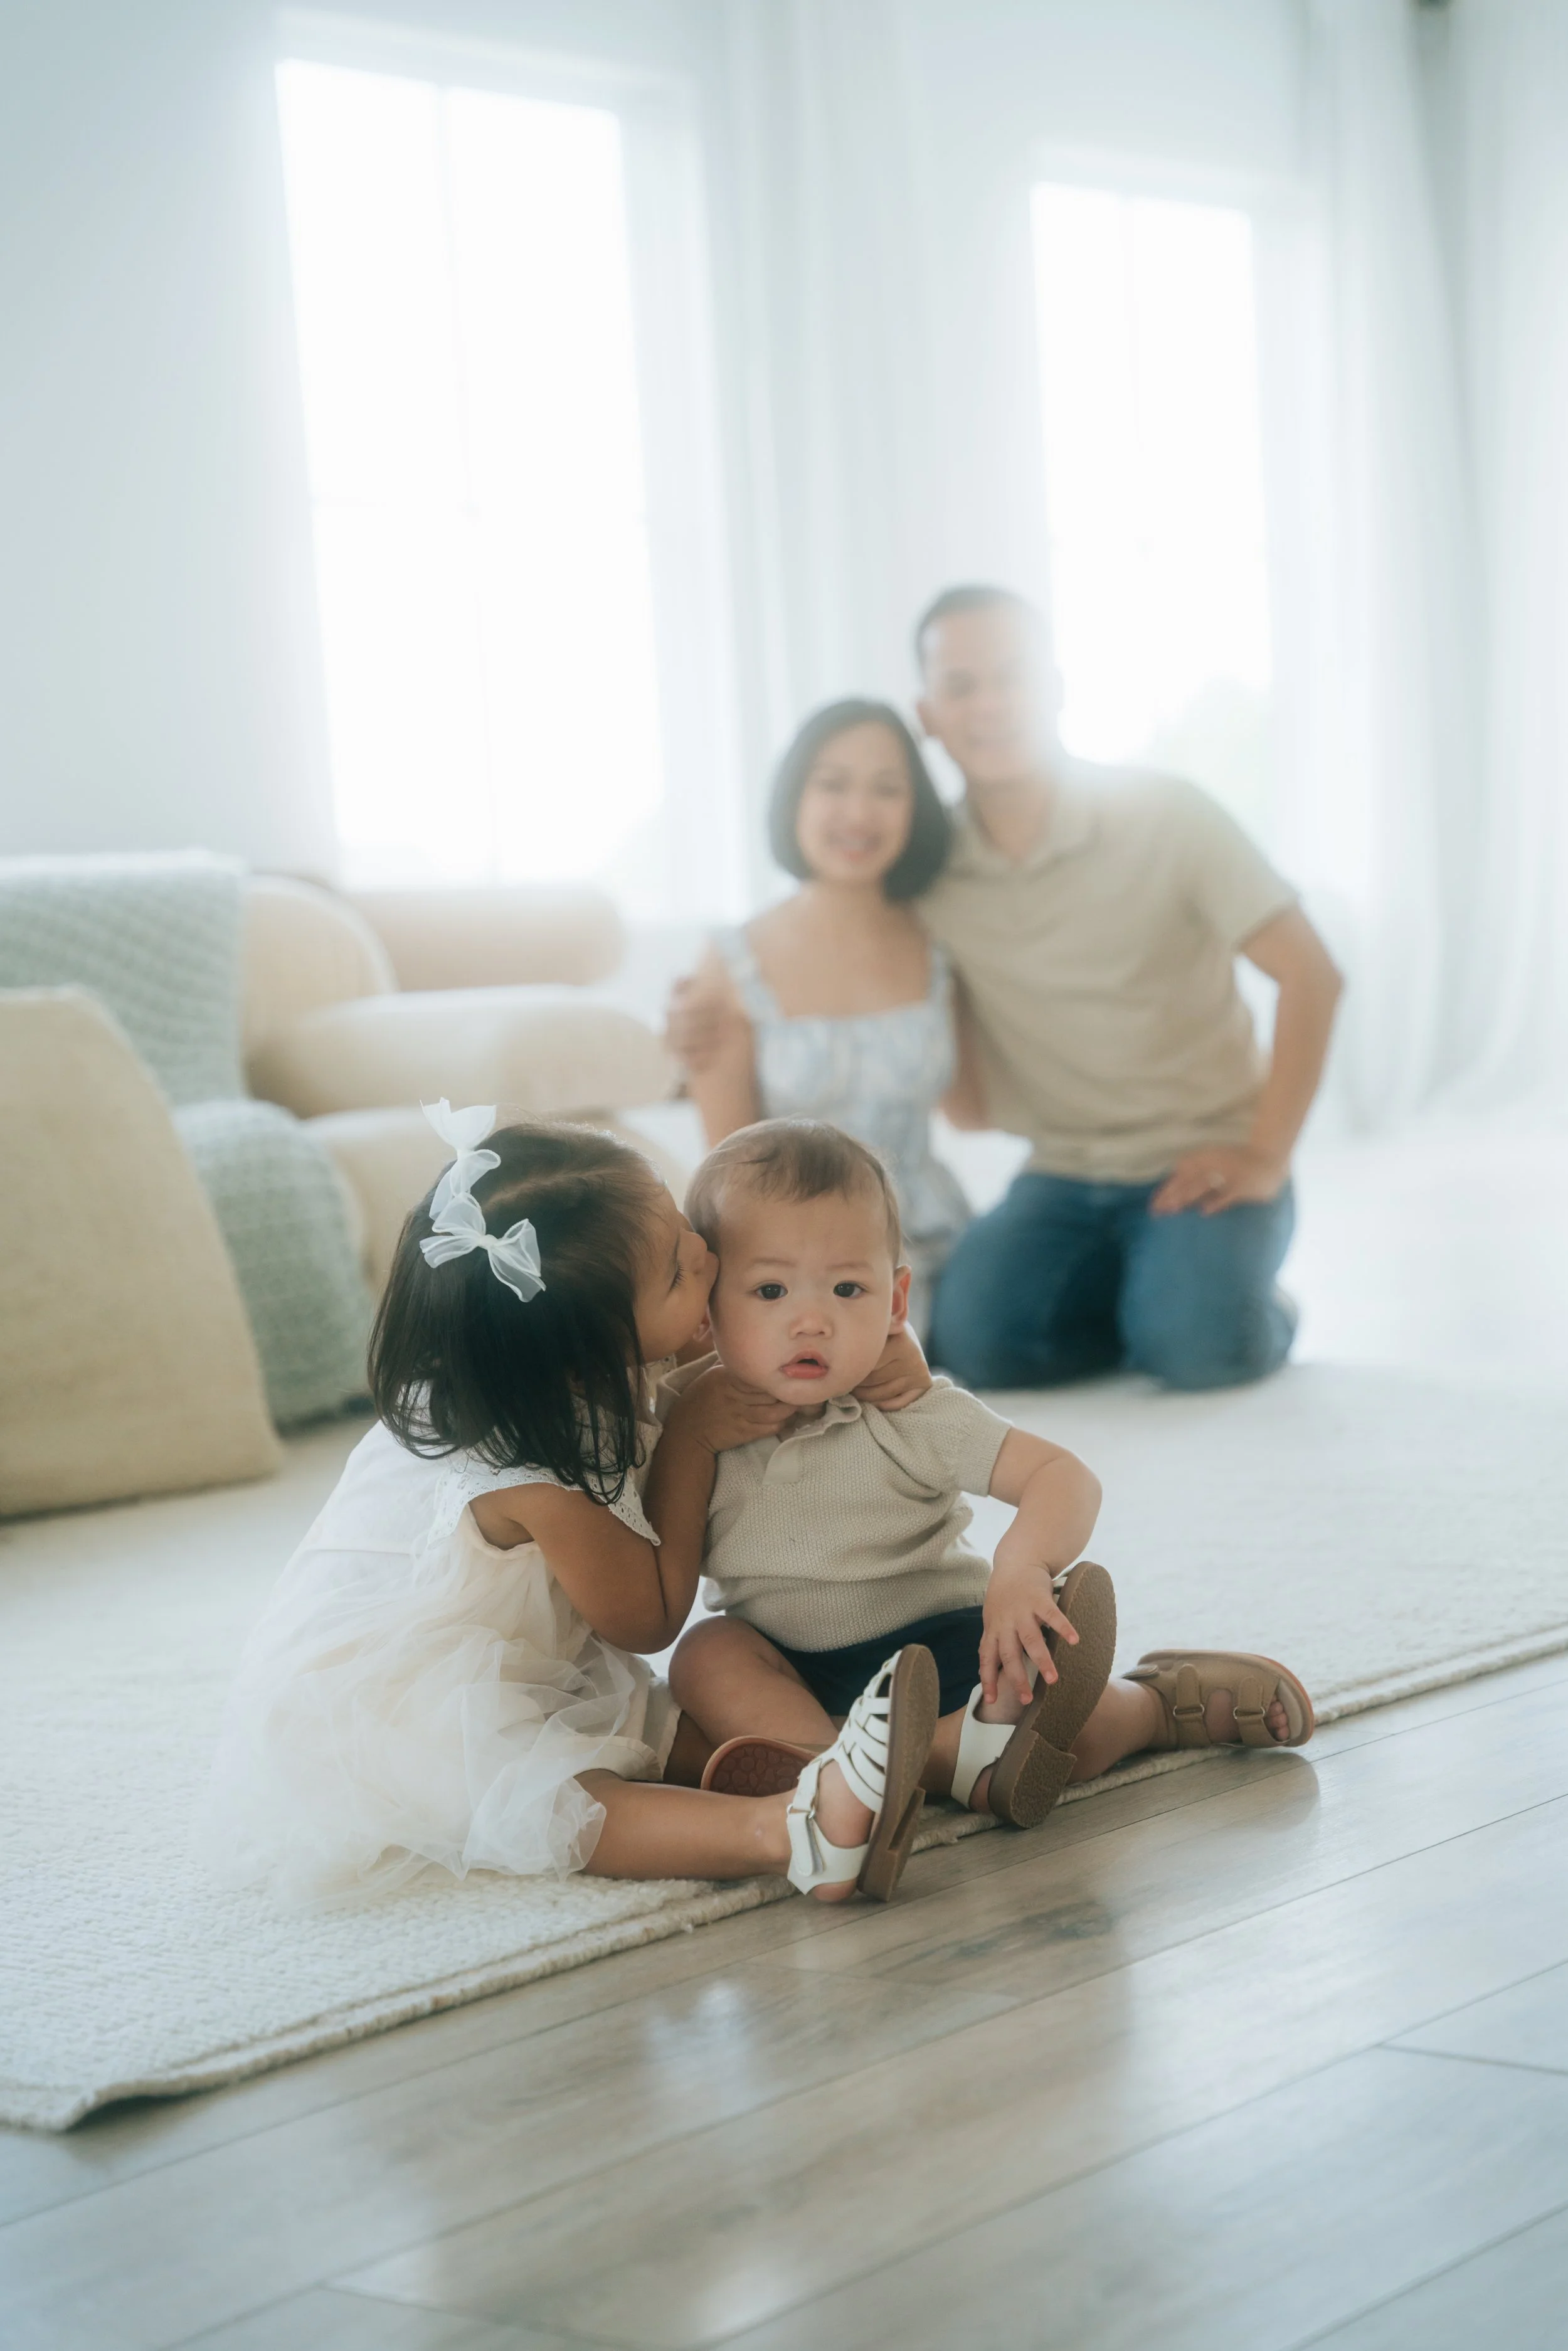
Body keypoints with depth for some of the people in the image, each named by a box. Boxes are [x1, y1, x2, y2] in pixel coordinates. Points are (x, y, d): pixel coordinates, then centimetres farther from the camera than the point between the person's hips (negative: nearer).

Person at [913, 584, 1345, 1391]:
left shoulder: (1163, 817, -10)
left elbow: (1311, 976, -11)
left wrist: (1264, 1158, -14)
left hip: (1201, 1162, -3)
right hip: (1063, 1176, 3)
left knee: (1193, 1344, -30)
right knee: (975, 1338, -24)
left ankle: (1246, 1301, 7)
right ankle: (1140, 1292, 6)